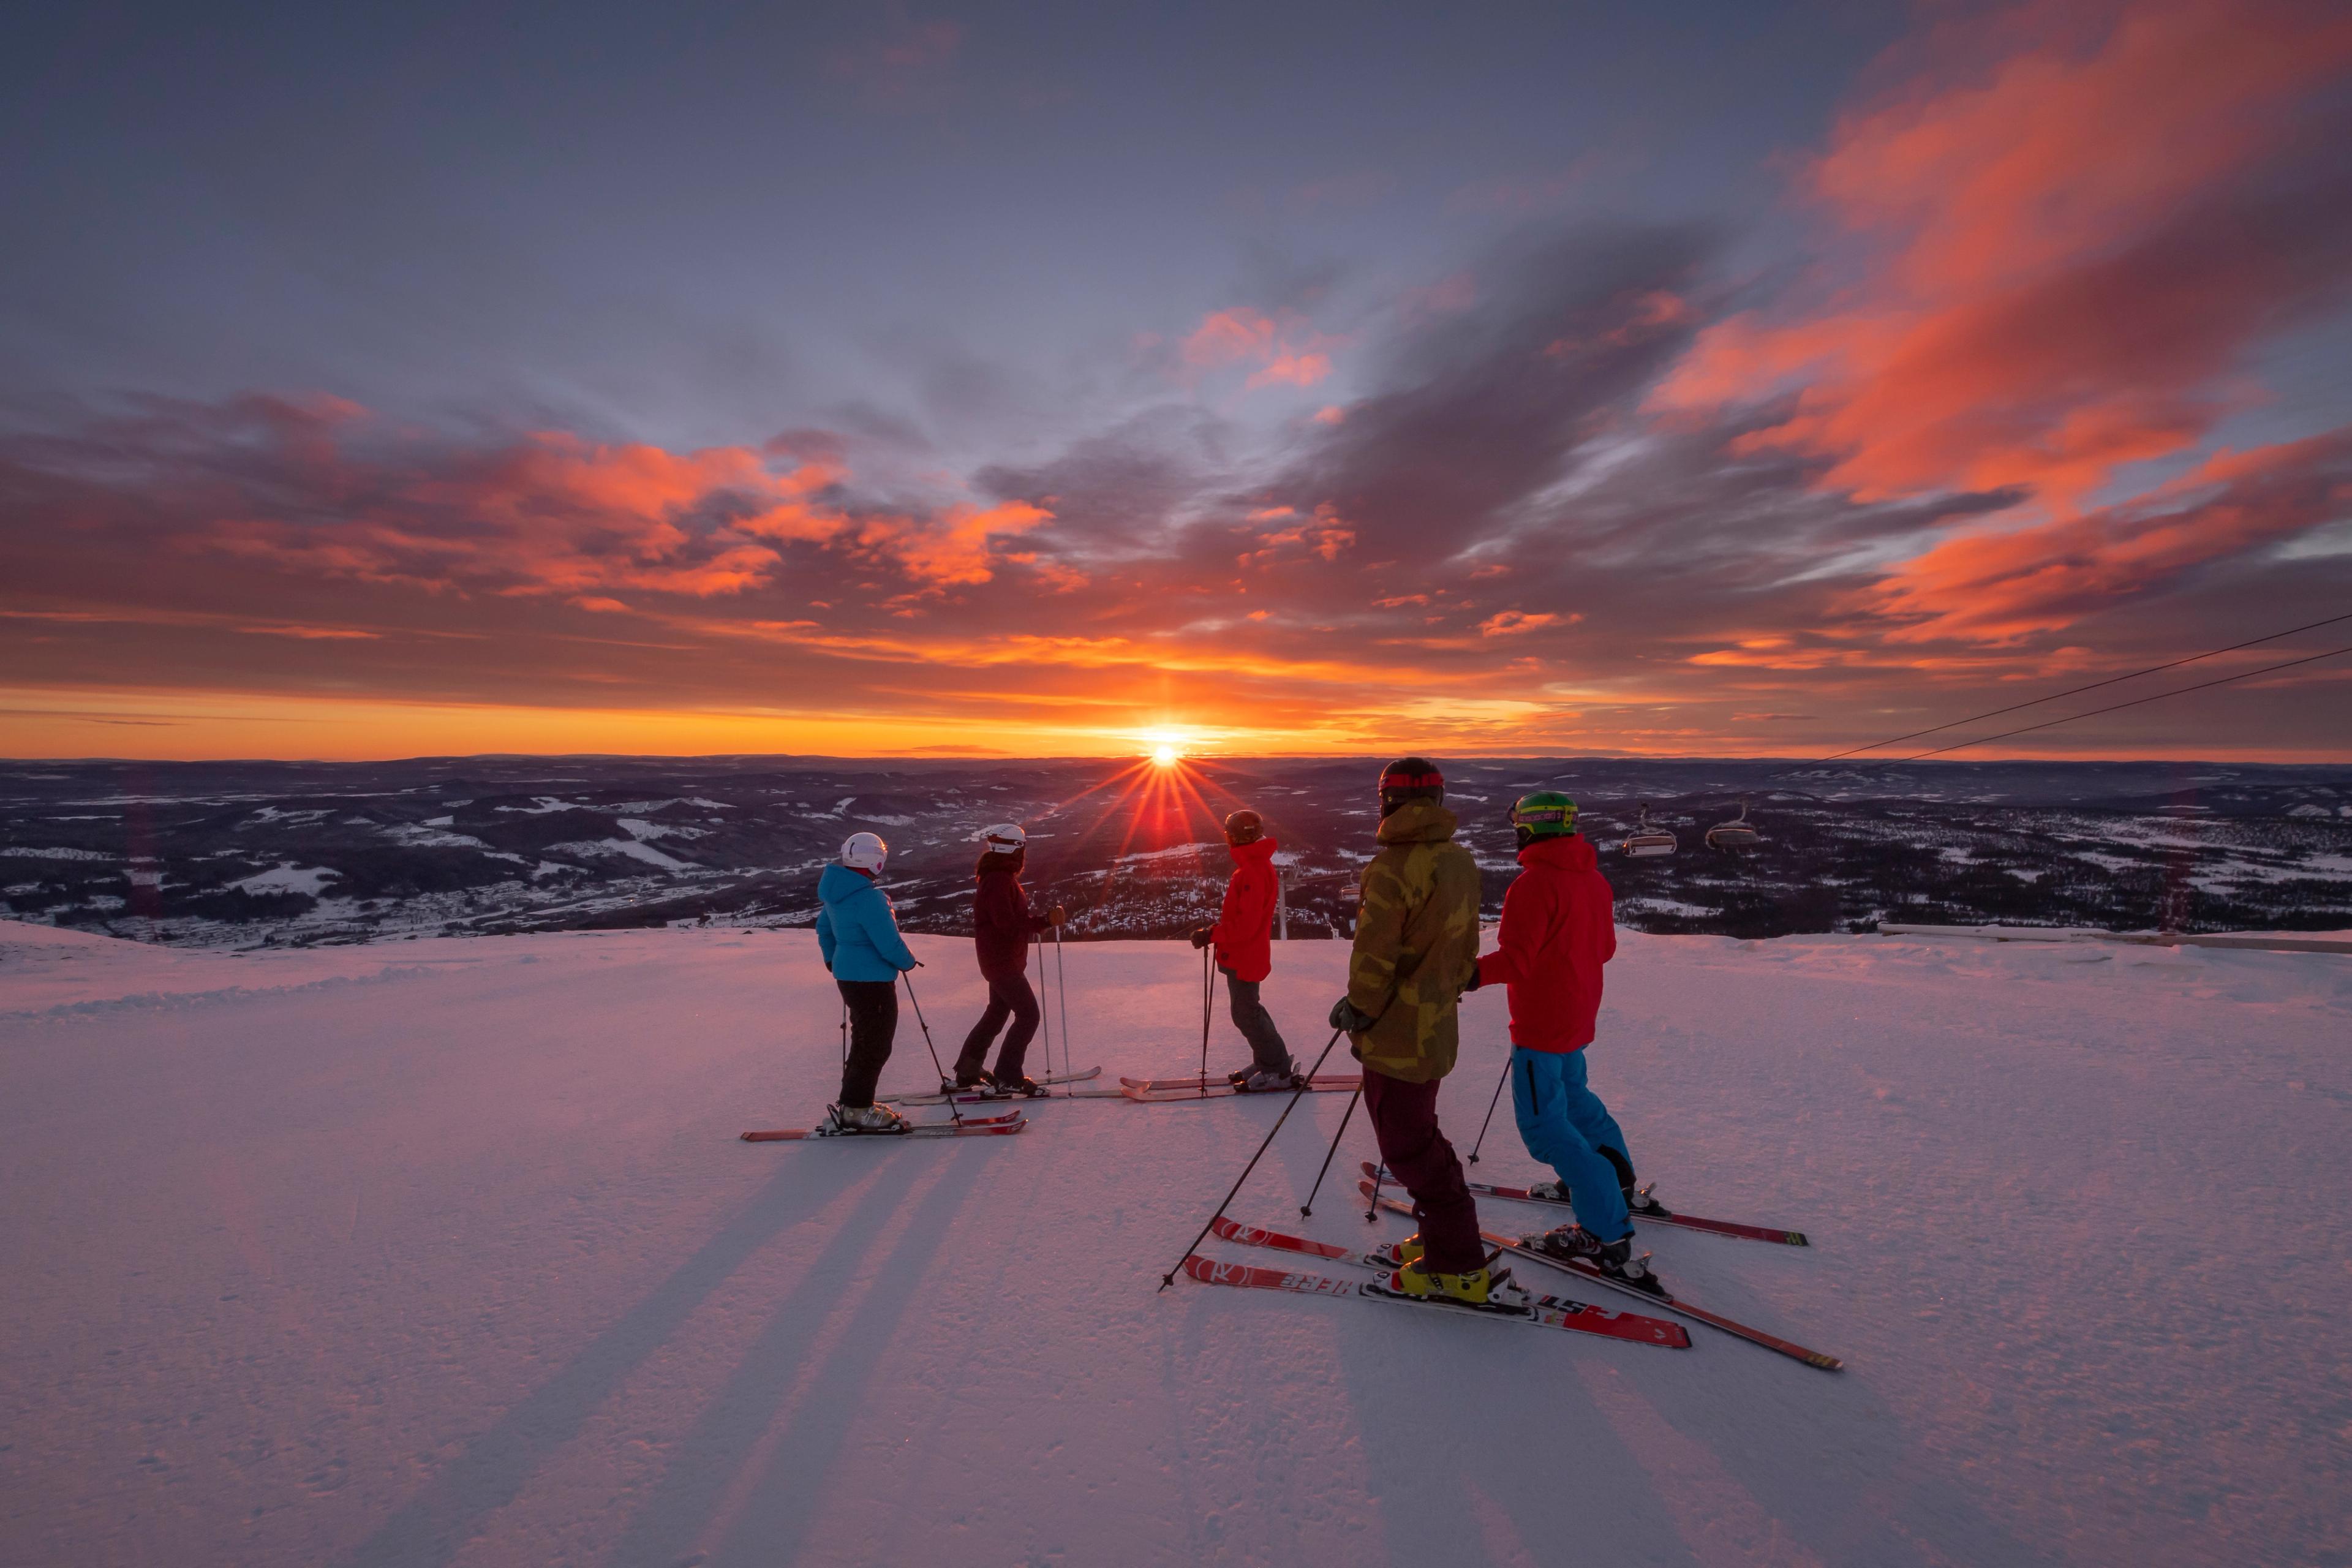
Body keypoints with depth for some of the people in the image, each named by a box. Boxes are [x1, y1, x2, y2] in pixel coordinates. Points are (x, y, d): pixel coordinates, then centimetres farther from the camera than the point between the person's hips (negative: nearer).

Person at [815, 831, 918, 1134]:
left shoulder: (836, 892, 5)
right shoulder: (869, 898, -25)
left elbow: (824, 928, 19)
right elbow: (889, 943, -23)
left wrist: (832, 959, 34)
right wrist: (908, 962, -4)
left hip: (847, 975, 10)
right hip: (872, 979, -10)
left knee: (865, 1039, 21)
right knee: (876, 1044, 1)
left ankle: (854, 1101, 30)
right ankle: (856, 1109, 8)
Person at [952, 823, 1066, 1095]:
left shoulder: (1000, 878, 13)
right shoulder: (999, 881, -21)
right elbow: (1009, 925, -27)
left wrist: (1044, 918, 4)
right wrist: (1045, 920, -26)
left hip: (1003, 960, 11)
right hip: (1002, 961, -11)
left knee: (997, 1014, 19)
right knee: (1028, 1015, -7)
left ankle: (967, 1072, 29)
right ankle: (1008, 1077, -1)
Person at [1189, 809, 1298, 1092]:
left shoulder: (1252, 872, -24)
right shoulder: (1256, 865, 9)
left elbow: (1246, 924, -27)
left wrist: (1212, 935, -23)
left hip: (1244, 957, -10)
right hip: (1245, 954, 10)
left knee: (1245, 1013, -1)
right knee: (1248, 1009, 19)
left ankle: (1277, 1071, 9)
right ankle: (1269, 1062, 29)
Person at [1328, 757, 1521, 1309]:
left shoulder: (1392, 867, -23)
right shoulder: (1461, 861, 4)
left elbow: (1375, 954, -21)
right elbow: (1465, 947, 13)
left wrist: (1357, 1009, -6)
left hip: (1397, 1034, -9)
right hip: (1437, 1025, 9)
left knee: (1408, 1147, 4)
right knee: (1419, 1135, 22)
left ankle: (1459, 1269, 14)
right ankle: (1445, 1239, 34)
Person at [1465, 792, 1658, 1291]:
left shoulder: (1534, 884, -22)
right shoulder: (1593, 878, 5)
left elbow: (1516, 959, -26)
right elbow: (1605, 948, 14)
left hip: (1541, 1021, -9)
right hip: (1578, 1014, 10)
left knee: (1544, 1123, -4)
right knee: (1569, 1091, 28)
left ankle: (1607, 1234, -3)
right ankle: (1614, 1178, 41)